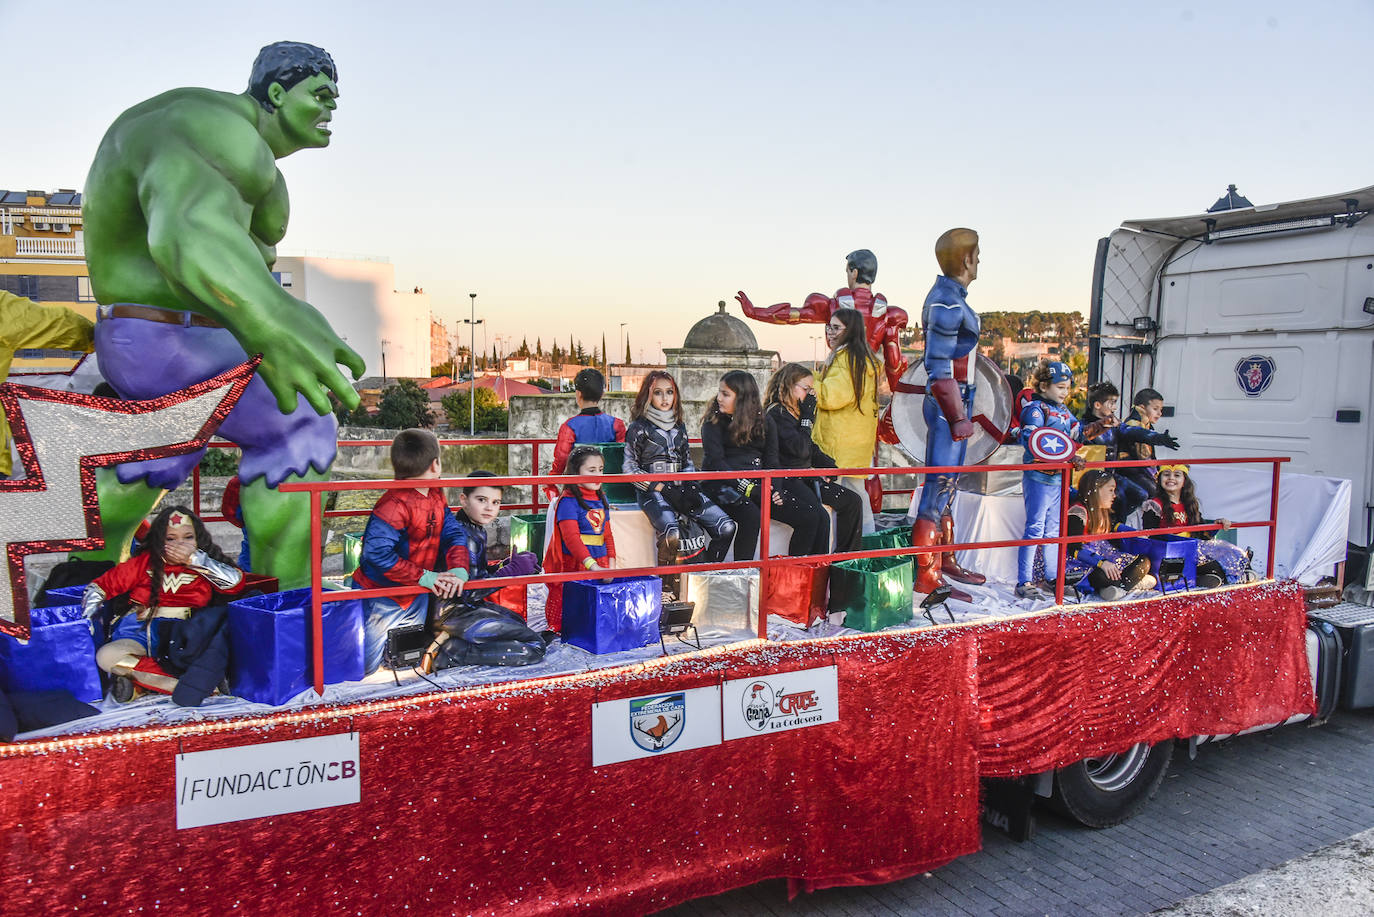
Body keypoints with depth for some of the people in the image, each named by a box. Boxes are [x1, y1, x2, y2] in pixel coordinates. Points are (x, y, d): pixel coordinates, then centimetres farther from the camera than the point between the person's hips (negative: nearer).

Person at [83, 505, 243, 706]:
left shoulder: (205, 564, 11)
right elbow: (99, 587, 15)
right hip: (141, 634, 2)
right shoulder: (144, 563, 11)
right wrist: (86, 624, 1)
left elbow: (236, 582, -7)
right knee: (106, 656, -29)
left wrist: (195, 559, -9)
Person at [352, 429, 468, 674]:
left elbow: (454, 533, -1)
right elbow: (376, 552, -34)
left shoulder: (436, 496, 0)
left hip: (416, 598, 8)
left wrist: (459, 568, -20)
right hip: (381, 597, -8)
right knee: (363, 667, 2)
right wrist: (423, 576, -30)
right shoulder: (395, 504, -28)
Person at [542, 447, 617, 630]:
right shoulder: (568, 501, -12)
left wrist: (611, 560, 8)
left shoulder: (601, 499, 13)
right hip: (573, 564, -7)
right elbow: (571, 538, -23)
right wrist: (592, 565, -33)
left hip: (599, 564, 7)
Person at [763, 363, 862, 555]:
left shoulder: (797, 412, 16)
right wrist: (807, 415, -13)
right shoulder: (775, 414, -13)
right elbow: (801, 450, -21)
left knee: (852, 501, 6)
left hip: (805, 477, 10)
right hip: (786, 481, -10)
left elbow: (811, 448, 25)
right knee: (818, 516, -31)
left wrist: (828, 465, 8)